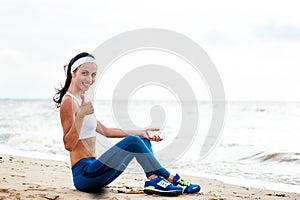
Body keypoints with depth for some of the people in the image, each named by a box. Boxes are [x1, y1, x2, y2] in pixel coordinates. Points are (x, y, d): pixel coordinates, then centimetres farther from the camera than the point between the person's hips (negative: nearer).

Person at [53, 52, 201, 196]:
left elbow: (105, 131, 23)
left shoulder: (81, 101, 19)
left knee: (143, 140, 13)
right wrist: (80, 116, -32)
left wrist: (141, 133, 17)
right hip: (83, 174, -10)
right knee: (132, 142, -24)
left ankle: (153, 181, -11)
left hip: (91, 168, 10)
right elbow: (69, 145, -19)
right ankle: (171, 179, -11)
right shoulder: (68, 101, -11)